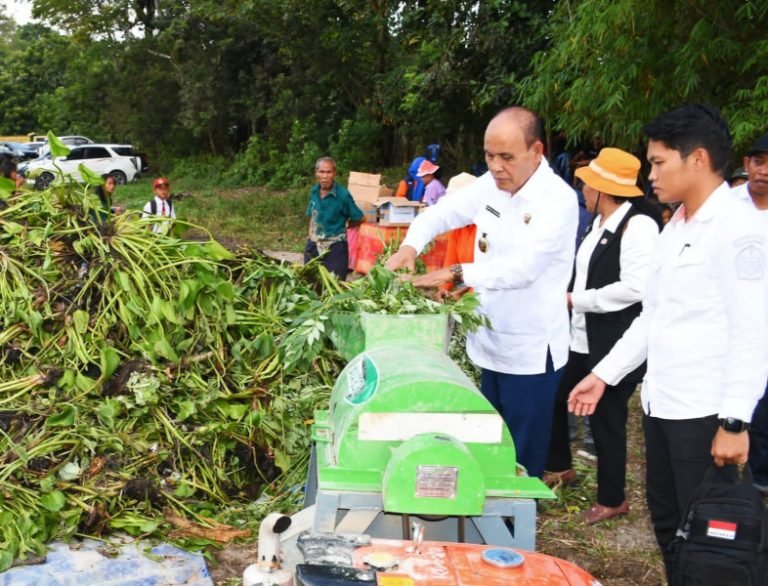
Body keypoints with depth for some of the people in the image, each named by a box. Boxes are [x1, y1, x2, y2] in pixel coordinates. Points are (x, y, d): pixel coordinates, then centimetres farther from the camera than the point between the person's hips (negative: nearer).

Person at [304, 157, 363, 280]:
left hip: (335, 248, -5)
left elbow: (358, 219, -7)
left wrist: (341, 226, 5)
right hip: (314, 245, 5)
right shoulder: (314, 191, 1)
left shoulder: (343, 194, -15)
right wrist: (311, 235, 6)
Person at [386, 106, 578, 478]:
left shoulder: (557, 200, -19)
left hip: (530, 351, -7)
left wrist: (455, 274, -38)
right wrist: (410, 246, -13)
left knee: (521, 459, 5)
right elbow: (440, 213, 9)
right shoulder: (490, 185, 2)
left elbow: (523, 267, -30)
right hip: (490, 343, 7)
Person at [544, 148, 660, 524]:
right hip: (583, 338, 9)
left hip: (615, 344, -9)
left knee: (606, 420, 4)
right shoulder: (599, 224, 10)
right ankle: (560, 467, 41)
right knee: (553, 399, 18)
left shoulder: (637, 226, -18)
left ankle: (612, 500, 24)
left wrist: (577, 300, -17)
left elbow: (635, 288, -25)